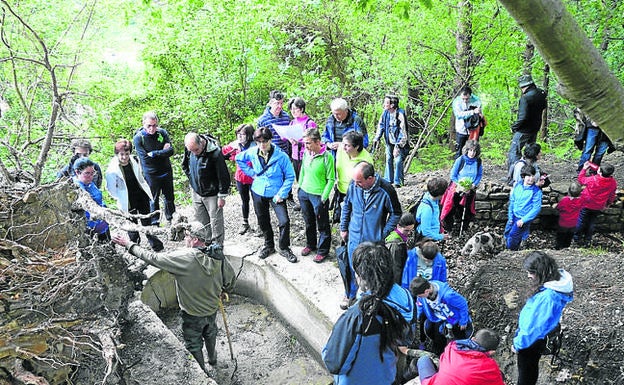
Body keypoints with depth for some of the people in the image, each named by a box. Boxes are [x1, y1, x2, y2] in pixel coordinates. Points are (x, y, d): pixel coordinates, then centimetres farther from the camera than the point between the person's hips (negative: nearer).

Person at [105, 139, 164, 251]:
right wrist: (120, 199, -4)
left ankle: (155, 244, 28)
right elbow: (111, 188, -7)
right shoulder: (112, 169, -18)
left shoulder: (134, 162, -5)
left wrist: (148, 192, 11)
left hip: (142, 197, 4)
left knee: (147, 222, 14)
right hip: (127, 202, -4)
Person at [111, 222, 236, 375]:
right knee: (210, 335, 33)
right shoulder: (218, 255, -17)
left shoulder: (183, 257, -32)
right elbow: (232, 278, -3)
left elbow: (152, 258, -28)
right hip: (212, 309, 5)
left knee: (194, 345, 20)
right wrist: (223, 291, 19)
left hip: (192, 315, -5)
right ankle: (212, 359, 58)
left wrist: (128, 244, -16)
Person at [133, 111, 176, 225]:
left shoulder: (162, 132, -6)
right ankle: (154, 223, 20)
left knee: (170, 197, 15)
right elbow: (144, 158, -19)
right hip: (151, 174, -3)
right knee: (154, 200, 6)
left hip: (166, 172, 3)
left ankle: (171, 220, 33)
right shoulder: (138, 138, -12)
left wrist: (153, 154, -19)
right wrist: (162, 152, -18)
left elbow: (170, 151, -13)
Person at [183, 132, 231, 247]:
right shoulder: (188, 148, -9)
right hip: (196, 191, 6)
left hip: (212, 193, -6)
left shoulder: (215, 153, -27)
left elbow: (223, 176, -20)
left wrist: (222, 196, -15)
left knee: (216, 221, 4)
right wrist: (192, 178, 7)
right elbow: (185, 165, 13)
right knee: (201, 221, 16)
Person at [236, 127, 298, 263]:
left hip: (276, 194, -3)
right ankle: (269, 245, 38)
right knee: (263, 222, 16)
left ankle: (284, 248, 11)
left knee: (284, 221, -11)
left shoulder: (281, 156, -18)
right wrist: (251, 172, 3)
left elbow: (290, 176, -11)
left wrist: (281, 194, -16)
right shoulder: (252, 152, -7)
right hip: (258, 193, 4)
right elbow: (239, 159, 13)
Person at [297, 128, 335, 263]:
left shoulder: (327, 156, -18)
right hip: (304, 193, 6)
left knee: (323, 225, 9)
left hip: (318, 196, -6)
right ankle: (310, 245, 41)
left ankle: (323, 251, 24)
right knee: (309, 222, 22)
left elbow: (331, 180, -14)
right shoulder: (306, 153, 0)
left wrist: (323, 198, -15)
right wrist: (300, 187, 12)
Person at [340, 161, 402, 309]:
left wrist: (383, 234, -11)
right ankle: (351, 294, 43)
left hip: (374, 240, -3)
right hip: (354, 238, 3)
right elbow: (346, 206, 6)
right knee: (353, 269, 20)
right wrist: (343, 228, 9)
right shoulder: (353, 186, -13)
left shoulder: (386, 190, -23)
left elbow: (396, 214, -8)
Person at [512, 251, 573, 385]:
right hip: (538, 338, 8)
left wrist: (518, 343, -15)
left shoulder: (547, 296, -38)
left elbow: (534, 326, -30)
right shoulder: (558, 281, -8)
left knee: (525, 374, 15)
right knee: (532, 367, 29)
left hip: (532, 341, -8)